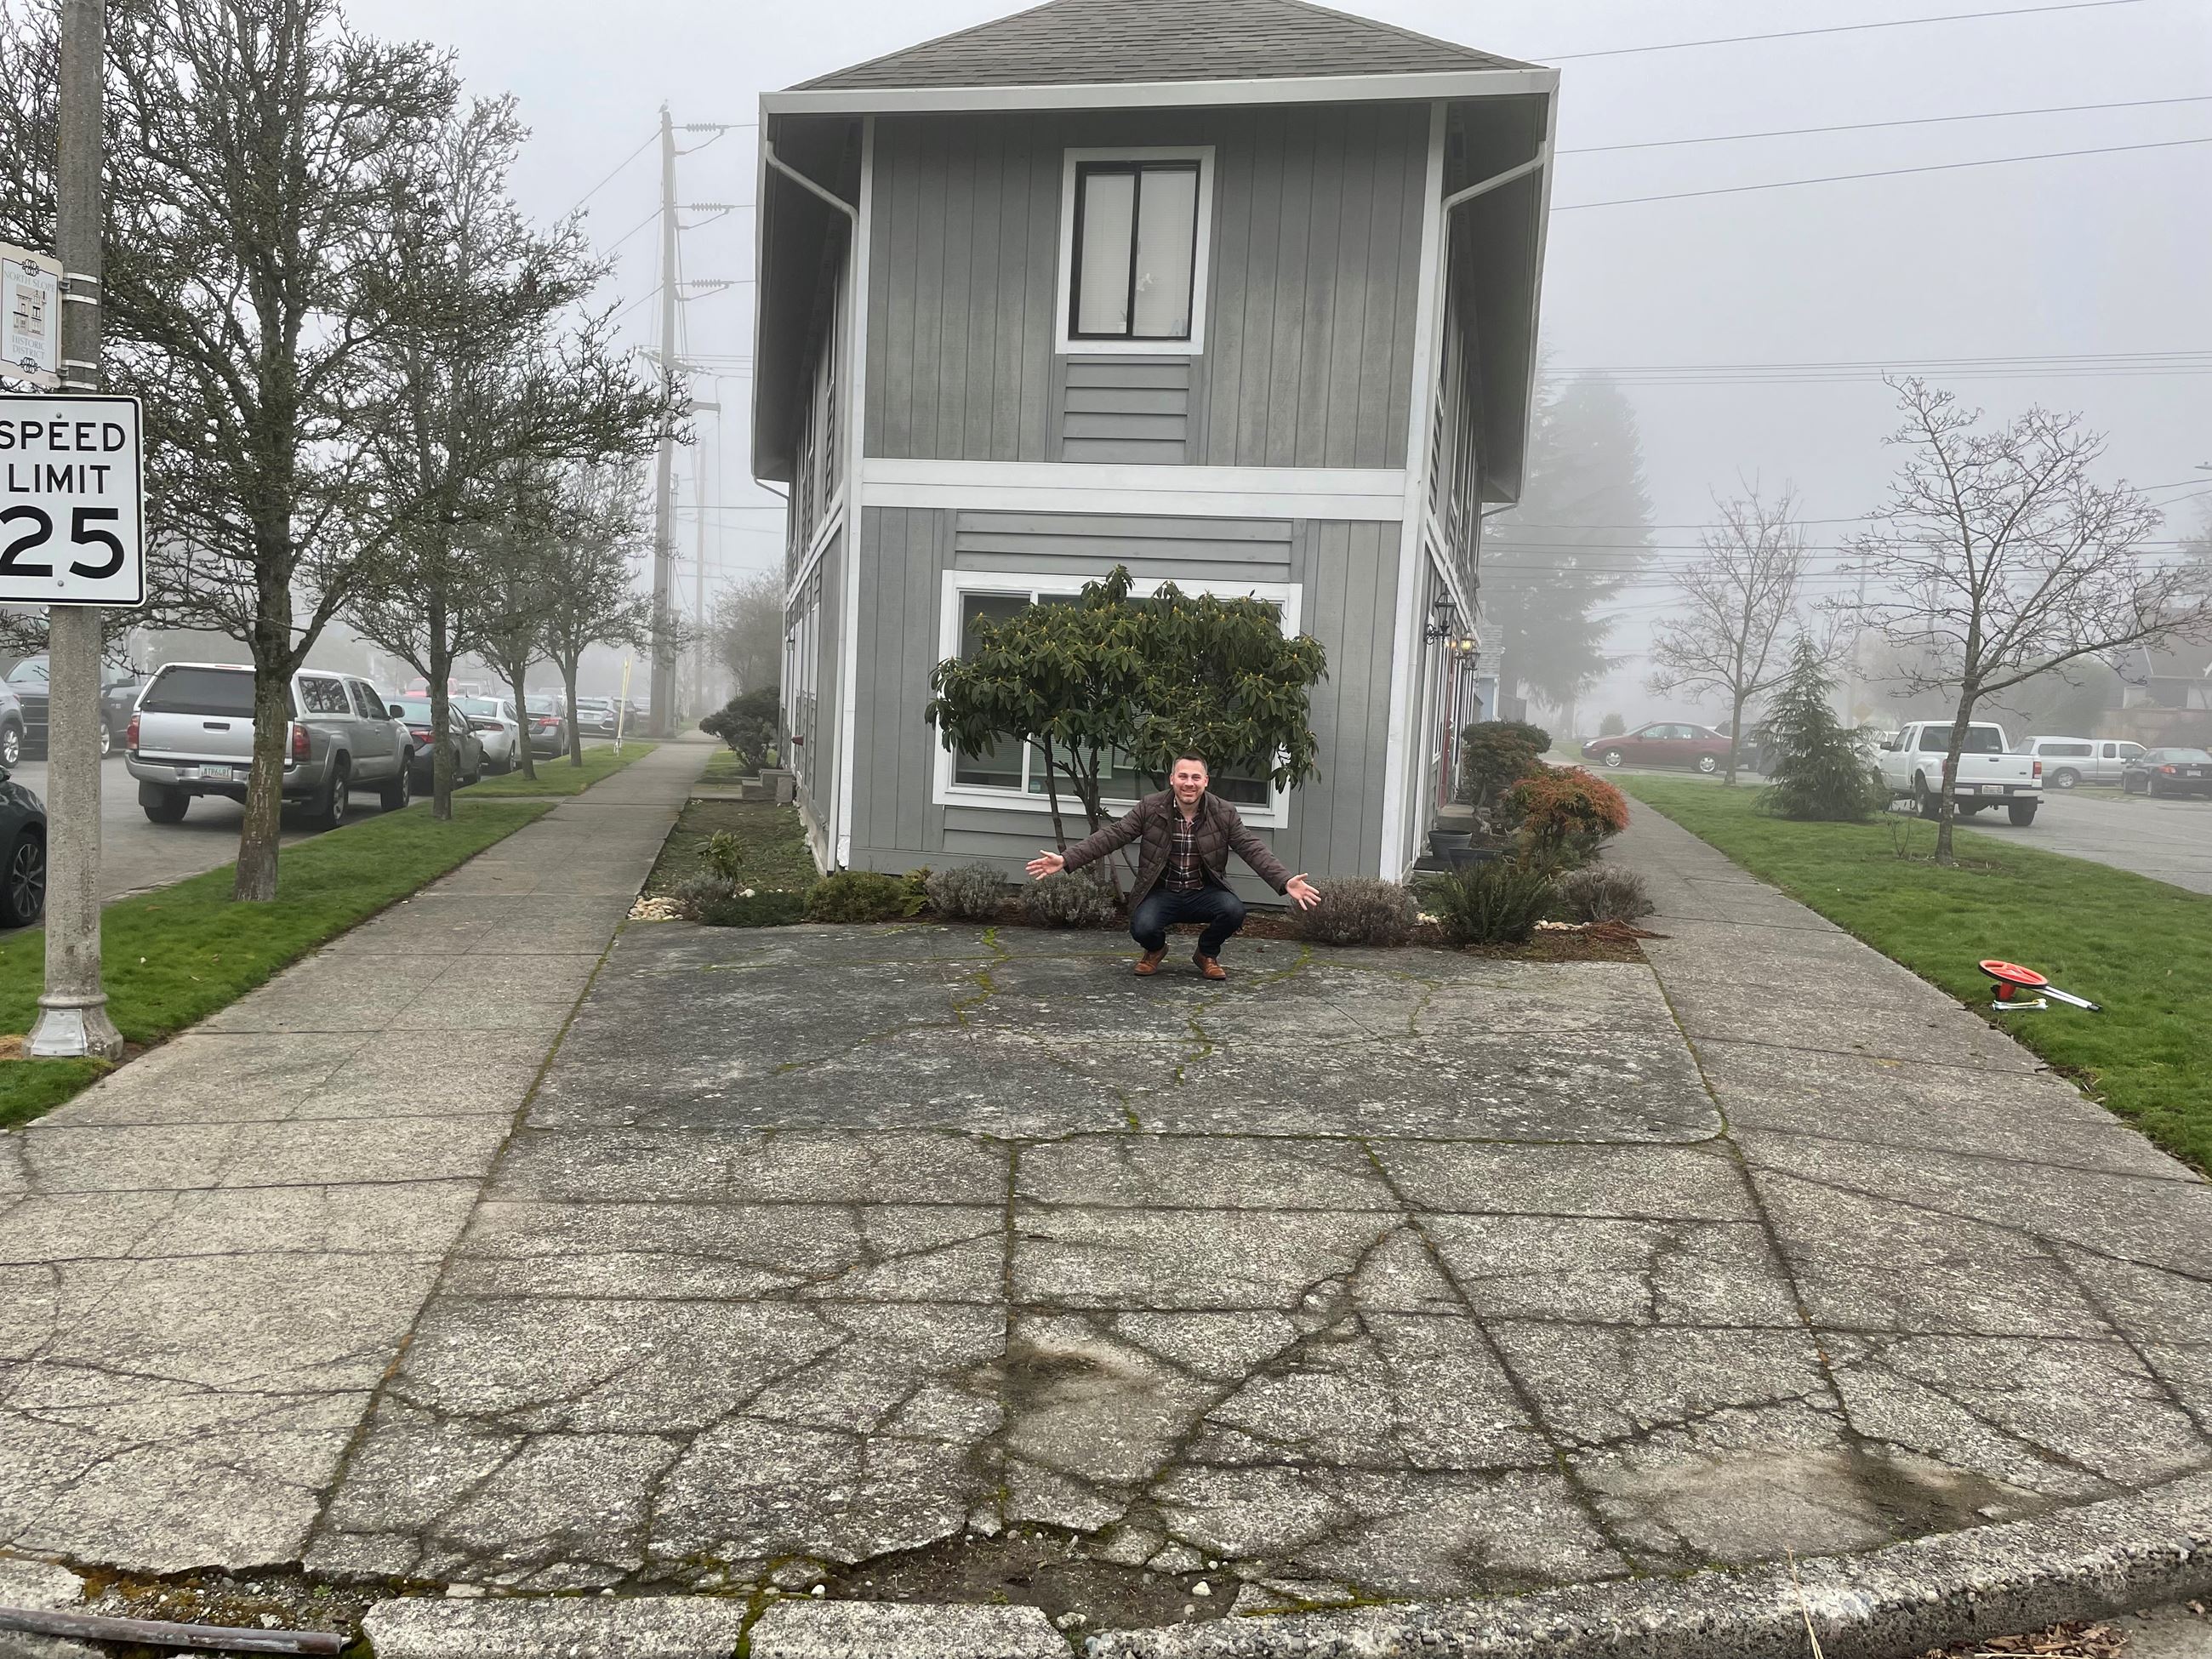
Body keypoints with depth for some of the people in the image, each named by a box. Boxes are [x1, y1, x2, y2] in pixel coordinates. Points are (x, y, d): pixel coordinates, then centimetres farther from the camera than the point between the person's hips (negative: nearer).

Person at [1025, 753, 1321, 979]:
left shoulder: (1224, 813, -5)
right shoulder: (1150, 808, -7)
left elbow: (1253, 849, -10)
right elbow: (1110, 836, -10)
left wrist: (1285, 882, -26)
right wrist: (1065, 860, -21)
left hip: (1204, 893, 1)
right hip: (1161, 893, -1)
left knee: (1234, 910, -30)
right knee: (1142, 928, -31)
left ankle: (1207, 953, 5)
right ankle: (1155, 949, 11)